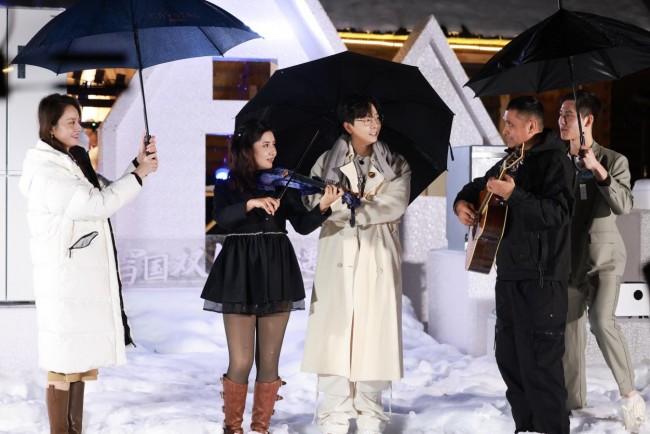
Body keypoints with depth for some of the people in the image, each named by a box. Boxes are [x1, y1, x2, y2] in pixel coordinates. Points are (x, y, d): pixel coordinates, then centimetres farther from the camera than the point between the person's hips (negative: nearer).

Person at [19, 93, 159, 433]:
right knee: (63, 367, -5)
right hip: (64, 282, -9)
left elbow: (106, 195, 19)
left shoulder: (73, 163, 14)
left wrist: (137, 164, 7)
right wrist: (139, 174, -10)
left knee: (79, 362, 12)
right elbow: (98, 203, -20)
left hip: (84, 281, 9)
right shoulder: (45, 174, -15)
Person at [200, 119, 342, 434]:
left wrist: (322, 207, -21)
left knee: (269, 361, 3)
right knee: (241, 361, -4)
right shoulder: (226, 187, 3)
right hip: (240, 276, -2)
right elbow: (221, 218, -17)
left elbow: (303, 225, -2)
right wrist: (252, 203, -33)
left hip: (276, 275, 2)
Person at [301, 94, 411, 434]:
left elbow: (396, 205, -5)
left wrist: (348, 208, -9)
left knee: (374, 335, -3)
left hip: (379, 260, 1)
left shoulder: (396, 165, 11)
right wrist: (366, 206, -12)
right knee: (335, 333, -7)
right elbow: (315, 202, -3)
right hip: (338, 259, 0)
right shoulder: (327, 163, 11)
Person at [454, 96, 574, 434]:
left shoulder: (553, 160, -8)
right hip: (509, 276, 9)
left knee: (539, 364, -11)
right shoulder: (510, 163, 17)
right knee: (509, 358, 13)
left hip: (540, 279, -9)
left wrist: (513, 195, -27)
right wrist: (462, 203, 9)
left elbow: (558, 214, -20)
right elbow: (476, 186, 30)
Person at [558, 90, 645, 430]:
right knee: (570, 328, 6)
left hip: (605, 256, -4)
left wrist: (597, 169, -25)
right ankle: (573, 399, 17)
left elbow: (623, 206, -16)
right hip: (570, 258, 4)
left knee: (601, 320, -21)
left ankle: (629, 392, -8)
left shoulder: (613, 160, -4)